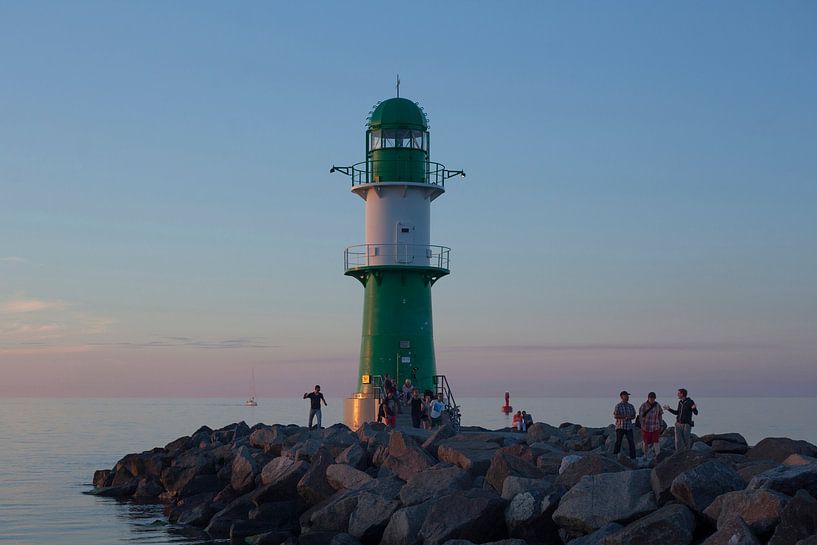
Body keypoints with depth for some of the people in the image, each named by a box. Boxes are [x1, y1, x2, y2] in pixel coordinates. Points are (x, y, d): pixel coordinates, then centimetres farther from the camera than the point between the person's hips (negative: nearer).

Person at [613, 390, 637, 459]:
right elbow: (615, 416, -12)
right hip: (620, 427, -3)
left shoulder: (631, 406, 10)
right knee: (618, 442, 3)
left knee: (631, 442, -4)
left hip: (629, 427, 3)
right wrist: (625, 417, -20)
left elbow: (633, 416, 12)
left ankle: (633, 457, -1)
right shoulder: (618, 406, -3)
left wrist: (629, 417, -11)